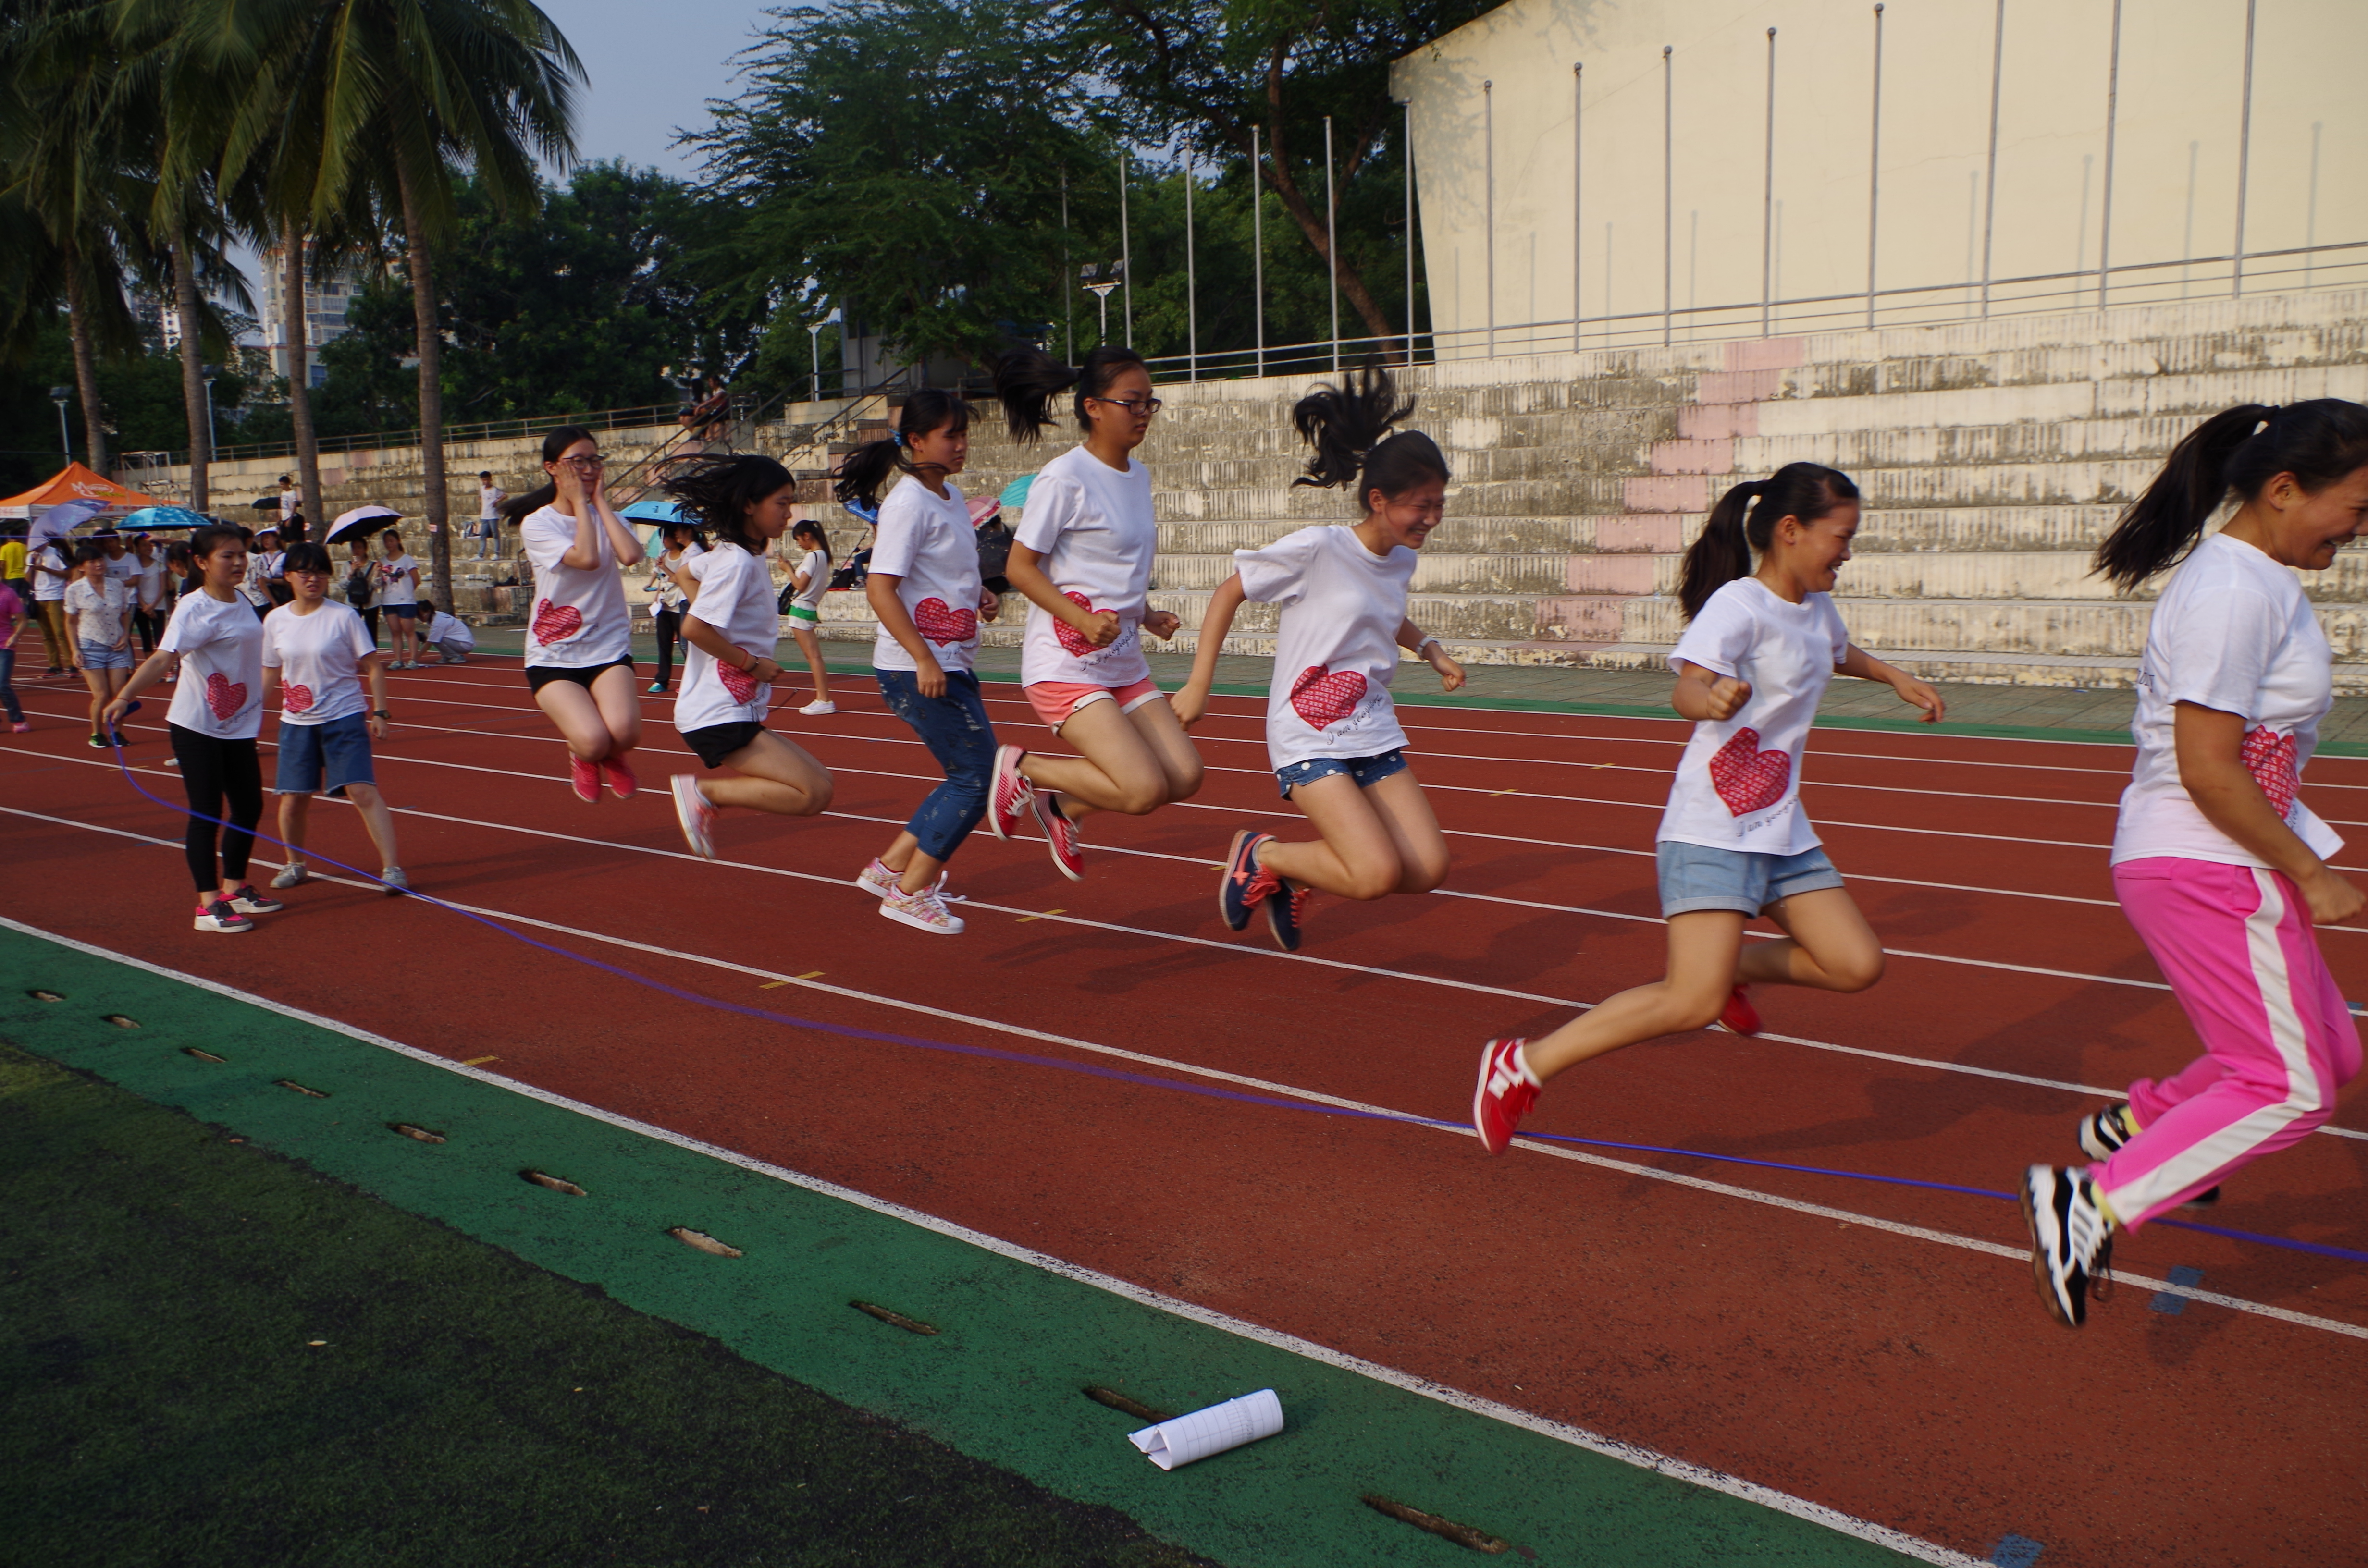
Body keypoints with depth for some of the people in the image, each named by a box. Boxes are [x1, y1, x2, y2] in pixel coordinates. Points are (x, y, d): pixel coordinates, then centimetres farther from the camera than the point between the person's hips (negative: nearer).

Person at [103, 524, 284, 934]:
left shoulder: (239, 601, 7)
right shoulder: (194, 608, -16)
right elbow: (163, 658, -28)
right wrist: (125, 697, -41)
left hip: (239, 726, 8)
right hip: (196, 727, -7)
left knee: (249, 807, 13)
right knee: (206, 813, -3)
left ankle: (235, 888, 29)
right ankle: (209, 904, 2)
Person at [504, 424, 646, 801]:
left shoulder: (604, 515, 8)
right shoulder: (537, 523, -4)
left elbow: (631, 555, -16)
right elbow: (586, 558, -23)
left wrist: (600, 500, -7)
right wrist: (579, 501, -11)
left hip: (608, 647, 2)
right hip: (553, 655, -2)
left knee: (624, 733, -27)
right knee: (593, 741, -24)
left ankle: (611, 754, 12)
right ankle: (583, 756, 15)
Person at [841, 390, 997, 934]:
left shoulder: (951, 496, 13)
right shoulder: (909, 503, -15)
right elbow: (880, 588, -21)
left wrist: (978, 594, 11)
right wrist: (924, 659, -26)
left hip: (950, 664, 9)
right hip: (916, 667, -9)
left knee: (971, 775, 13)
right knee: (977, 776, -8)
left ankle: (891, 866, 24)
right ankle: (910, 893, 4)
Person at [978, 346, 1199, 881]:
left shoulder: (1139, 476, 12)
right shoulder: (1065, 478, -13)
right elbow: (1019, 566, -12)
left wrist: (1145, 615, 7)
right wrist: (1083, 619, -23)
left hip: (1126, 664, 8)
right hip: (1066, 664, -8)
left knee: (1184, 776, -2)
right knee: (1144, 790, -18)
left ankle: (1061, 806, 20)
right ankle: (1022, 768, 6)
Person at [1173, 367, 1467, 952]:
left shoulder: (1402, 560, 6)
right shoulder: (1316, 549, -16)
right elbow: (1228, 595, -6)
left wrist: (1428, 648, 11)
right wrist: (1199, 685, -7)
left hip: (1375, 732, 8)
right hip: (1309, 735, -7)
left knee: (1428, 870, -2)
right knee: (1378, 875, -20)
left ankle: (1294, 875, 21)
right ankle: (1261, 855, 7)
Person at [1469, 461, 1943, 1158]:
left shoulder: (1816, 608, 12)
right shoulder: (1739, 605, -15)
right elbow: (1687, 688, -33)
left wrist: (1895, 677, 33)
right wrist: (1712, 699, -53)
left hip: (1782, 831, 8)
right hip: (1711, 831, -8)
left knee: (1857, 965, 1)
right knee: (1693, 1004, -18)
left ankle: (1734, 966, 26)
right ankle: (1522, 1066, -9)